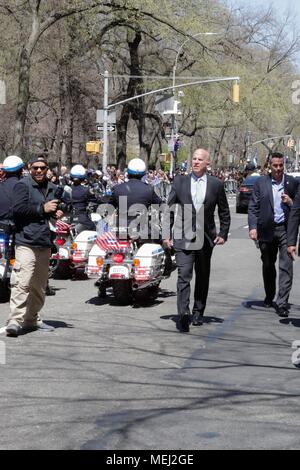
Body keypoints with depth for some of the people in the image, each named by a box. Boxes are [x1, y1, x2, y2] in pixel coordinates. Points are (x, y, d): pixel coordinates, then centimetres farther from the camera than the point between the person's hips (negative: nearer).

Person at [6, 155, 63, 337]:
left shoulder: (52, 188, 20)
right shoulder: (23, 185, -2)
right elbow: (18, 209, -15)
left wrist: (57, 213, 12)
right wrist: (42, 208, -15)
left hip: (45, 243, 7)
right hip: (26, 242, -7)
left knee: (39, 285, 12)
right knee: (22, 282, -17)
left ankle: (32, 319, 22)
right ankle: (15, 320, -20)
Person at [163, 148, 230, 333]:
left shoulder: (216, 184, 3)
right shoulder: (180, 182, 3)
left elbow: (224, 212, 11)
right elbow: (169, 208, 7)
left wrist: (223, 234, 4)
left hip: (206, 238, 2)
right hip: (183, 238, -2)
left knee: (203, 278, 12)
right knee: (184, 276, -14)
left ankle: (198, 313, 26)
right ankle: (183, 315, -20)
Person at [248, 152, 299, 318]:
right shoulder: (261, 183, 3)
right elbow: (253, 207, 1)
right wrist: (253, 227, -10)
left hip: (286, 229, -1)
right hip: (267, 230, 1)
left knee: (286, 266, -9)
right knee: (268, 265, 15)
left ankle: (282, 303, -9)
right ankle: (269, 296, 34)